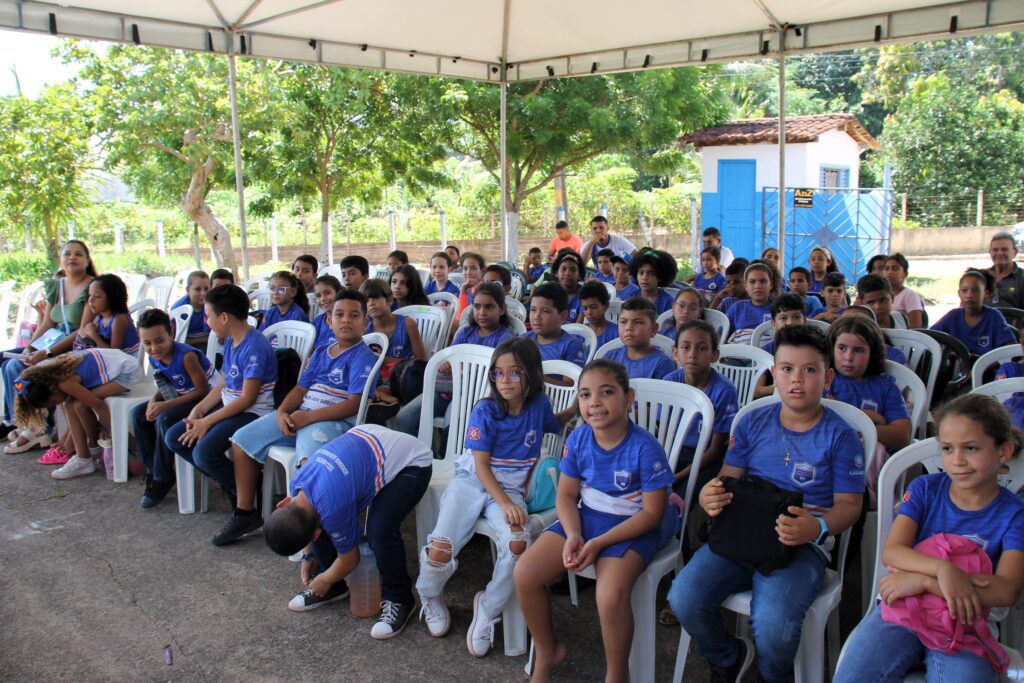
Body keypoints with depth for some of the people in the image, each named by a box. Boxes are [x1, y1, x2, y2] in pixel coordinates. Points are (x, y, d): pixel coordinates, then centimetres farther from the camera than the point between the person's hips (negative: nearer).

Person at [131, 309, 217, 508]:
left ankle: (162, 478, -10)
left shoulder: (186, 356, -27)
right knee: (139, 414, -1)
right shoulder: (154, 358, -3)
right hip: (183, 397, 9)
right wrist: (154, 400, -11)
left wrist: (167, 405, -28)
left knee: (165, 419, -28)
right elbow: (165, 386, 12)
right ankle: (152, 469, 10)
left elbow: (203, 390, -26)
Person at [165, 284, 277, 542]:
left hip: (253, 413, -10)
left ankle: (247, 508, -10)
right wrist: (198, 410, 0)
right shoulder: (230, 342, 9)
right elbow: (222, 385, 15)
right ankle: (232, 483, 5)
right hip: (228, 407, 10)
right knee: (174, 438, 4)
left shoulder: (255, 346, -20)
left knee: (204, 452, -28)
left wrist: (207, 421, -17)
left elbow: (248, 398, -21)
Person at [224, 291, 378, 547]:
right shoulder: (321, 353, 19)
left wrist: (308, 417, -19)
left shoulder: (364, 356, -5)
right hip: (299, 415, 8)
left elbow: (355, 403, -16)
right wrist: (281, 412, -6)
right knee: (242, 439, 4)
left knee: (310, 461, -39)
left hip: (333, 420, -8)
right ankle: (244, 512, 14)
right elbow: (301, 388, 16)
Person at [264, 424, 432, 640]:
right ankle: (335, 588, 18)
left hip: (411, 462, -9)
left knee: (379, 530, -29)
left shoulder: (333, 507, -32)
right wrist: (308, 556, 20)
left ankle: (398, 599, -5)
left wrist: (324, 580, 6)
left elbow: (349, 559, -11)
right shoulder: (296, 486, -10)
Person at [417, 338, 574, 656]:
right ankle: (430, 596, 16)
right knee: (441, 549, -22)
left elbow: (554, 426, 28)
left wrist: (575, 409, 9)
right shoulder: (485, 410, -8)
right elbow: (481, 465, -11)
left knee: (518, 543, -31)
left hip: (511, 488, 2)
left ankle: (488, 608, -5)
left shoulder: (539, 405, 2)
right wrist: (505, 504, -23)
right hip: (472, 481, -2)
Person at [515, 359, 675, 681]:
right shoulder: (578, 439, -5)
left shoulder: (645, 448, -20)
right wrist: (573, 535, -16)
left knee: (610, 596, -31)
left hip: (632, 527, -5)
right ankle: (547, 652, 16)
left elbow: (652, 513, -16)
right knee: (525, 573, -10)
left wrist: (598, 543, -20)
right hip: (584, 518, 6)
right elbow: (566, 494, 4)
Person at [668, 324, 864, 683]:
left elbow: (848, 504, 0)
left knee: (772, 625, -30)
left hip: (802, 544, -3)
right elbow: (728, 476, 11)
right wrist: (710, 497, -14)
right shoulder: (753, 422, 12)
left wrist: (817, 528, -22)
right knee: (684, 598, -19)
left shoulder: (840, 435, 2)